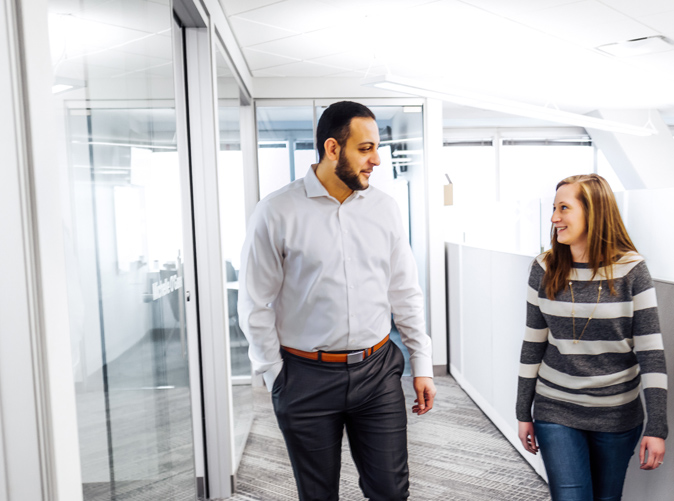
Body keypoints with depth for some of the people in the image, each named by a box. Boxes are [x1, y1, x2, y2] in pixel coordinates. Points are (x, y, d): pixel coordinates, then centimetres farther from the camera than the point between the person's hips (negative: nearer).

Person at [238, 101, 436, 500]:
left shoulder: (385, 208, 2)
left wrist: (423, 366, 8)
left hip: (377, 370, 3)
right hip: (307, 377, -2)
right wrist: (276, 377, -2)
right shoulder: (276, 213, -9)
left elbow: (406, 293, 8)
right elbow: (255, 305, -3)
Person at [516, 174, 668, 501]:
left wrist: (657, 427, -11)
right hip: (556, 412, 1)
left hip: (617, 415, 0)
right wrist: (523, 413, 3)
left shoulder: (631, 270, -10)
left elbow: (651, 352, -9)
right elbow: (533, 345, 0)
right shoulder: (545, 269, -5)